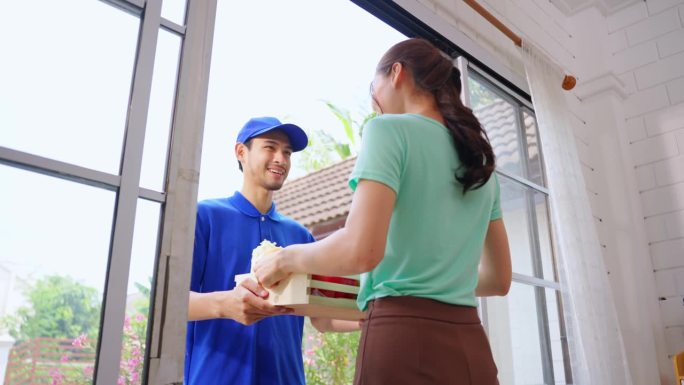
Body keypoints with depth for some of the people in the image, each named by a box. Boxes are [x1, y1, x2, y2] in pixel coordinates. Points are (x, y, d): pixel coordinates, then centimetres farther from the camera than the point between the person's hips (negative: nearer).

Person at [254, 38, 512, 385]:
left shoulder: (390, 129, -5)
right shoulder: (480, 159, 15)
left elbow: (361, 250, -20)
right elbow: (499, 278, 19)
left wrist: (287, 258, -3)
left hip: (407, 341, -7)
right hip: (471, 348, 7)